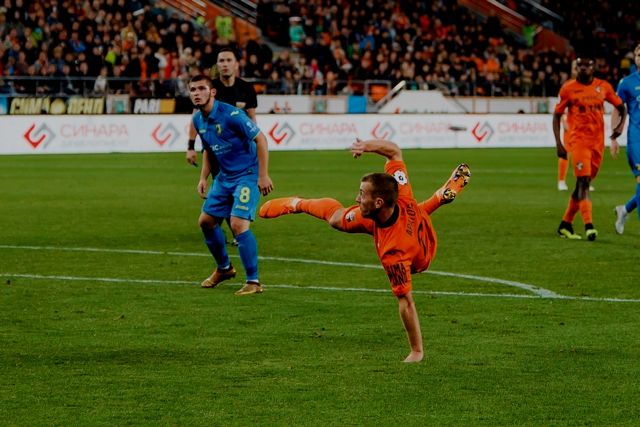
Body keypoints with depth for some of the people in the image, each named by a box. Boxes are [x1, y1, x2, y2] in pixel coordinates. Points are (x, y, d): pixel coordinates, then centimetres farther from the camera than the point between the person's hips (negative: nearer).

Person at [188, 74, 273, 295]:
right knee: (206, 221, 11)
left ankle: (253, 281, -12)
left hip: (248, 175, -8)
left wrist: (263, 175, -21)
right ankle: (223, 268, 34)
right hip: (225, 177, 8)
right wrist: (203, 178, 11)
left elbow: (260, 139, -19)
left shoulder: (230, 114, -21)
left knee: (238, 224, -21)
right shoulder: (198, 120, 4)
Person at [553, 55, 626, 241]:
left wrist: (621, 124, -4)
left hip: (598, 141, 4)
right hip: (579, 140, -4)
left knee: (584, 183, 9)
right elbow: (557, 115, 5)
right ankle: (588, 225, -26)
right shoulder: (568, 88, 0)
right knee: (583, 181, -18)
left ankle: (565, 224, 22)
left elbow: (621, 106, 17)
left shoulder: (603, 87, 7)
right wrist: (558, 143, -4)